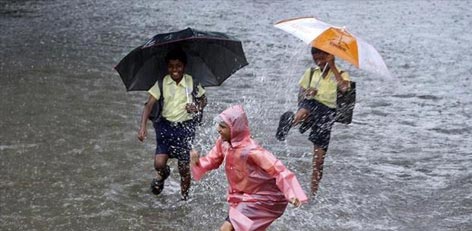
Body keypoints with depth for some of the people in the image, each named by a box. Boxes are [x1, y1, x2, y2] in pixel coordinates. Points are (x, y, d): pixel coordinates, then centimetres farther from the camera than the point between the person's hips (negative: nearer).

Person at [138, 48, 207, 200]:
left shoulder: (192, 82, -2)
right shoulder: (162, 83, -5)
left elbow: (203, 100, 12)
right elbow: (149, 104, -10)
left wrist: (197, 108, -11)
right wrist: (143, 126, -23)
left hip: (186, 126, 0)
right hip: (166, 125, 0)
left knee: (184, 167, 1)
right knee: (159, 163, -11)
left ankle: (184, 197, 23)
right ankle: (163, 174, 26)